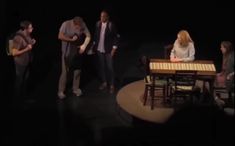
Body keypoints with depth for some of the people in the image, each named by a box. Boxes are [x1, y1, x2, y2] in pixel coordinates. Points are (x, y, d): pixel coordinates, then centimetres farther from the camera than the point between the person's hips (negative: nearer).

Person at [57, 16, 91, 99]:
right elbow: (60, 36, -24)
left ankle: (76, 89, 24)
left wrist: (84, 45, -19)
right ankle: (61, 91, 6)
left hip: (77, 51, 4)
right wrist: (71, 39, -21)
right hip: (67, 52, -4)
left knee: (77, 70, 9)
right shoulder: (66, 24, -18)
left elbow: (88, 35, -6)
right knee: (65, 71, -3)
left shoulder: (82, 25, -10)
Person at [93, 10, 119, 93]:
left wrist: (114, 48, -11)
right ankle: (104, 82, 29)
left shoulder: (111, 25, -13)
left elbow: (115, 37, -8)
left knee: (110, 67, 1)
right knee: (102, 66, 14)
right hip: (99, 49, 4)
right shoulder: (98, 24, -1)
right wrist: (95, 45, 11)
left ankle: (111, 85, 12)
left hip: (108, 50, -4)